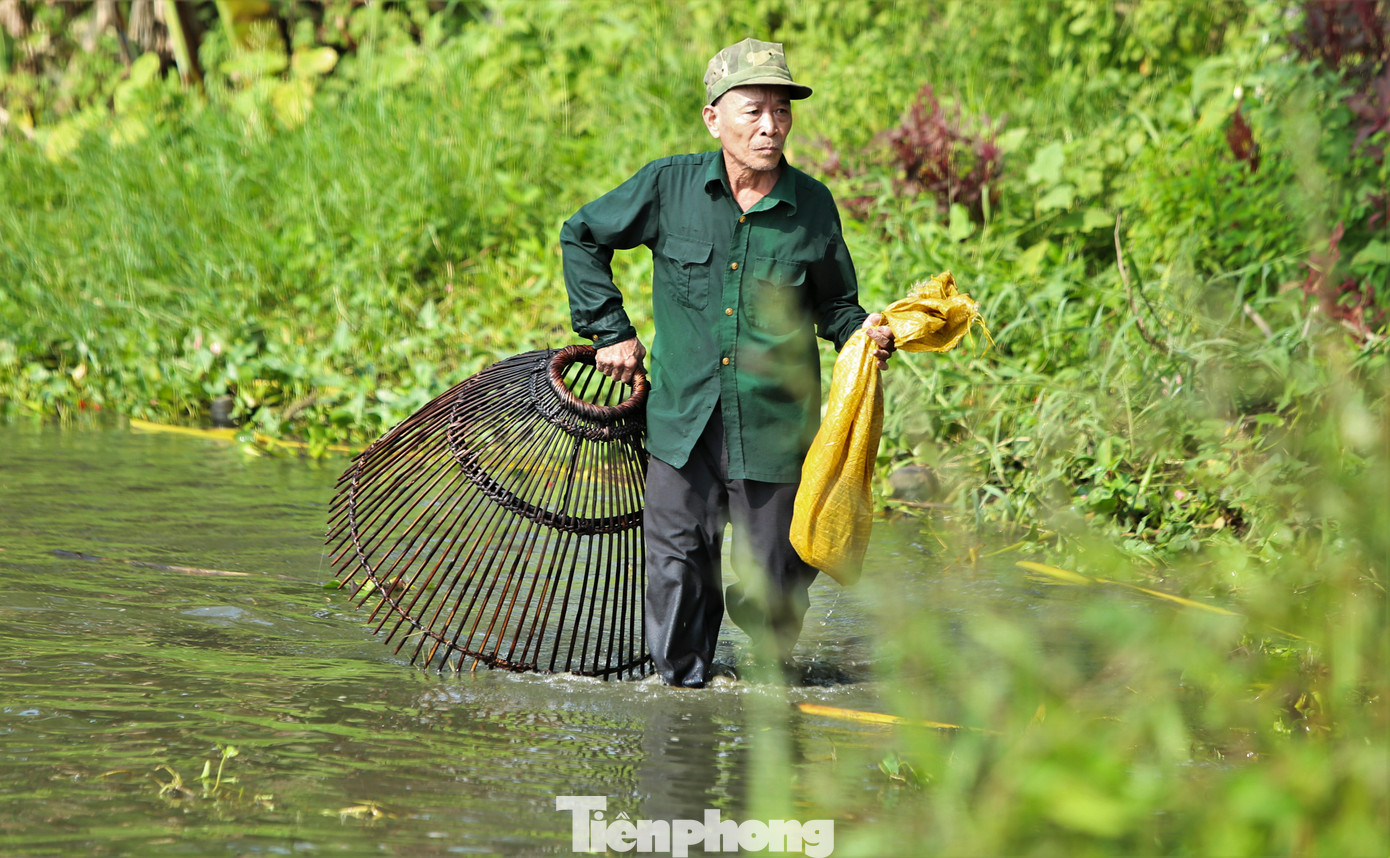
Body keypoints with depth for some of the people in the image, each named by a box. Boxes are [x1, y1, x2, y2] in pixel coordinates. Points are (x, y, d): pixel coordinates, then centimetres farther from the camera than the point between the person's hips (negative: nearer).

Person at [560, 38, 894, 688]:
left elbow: (833, 305, 12)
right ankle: (684, 682, 27)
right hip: (683, 424, 0)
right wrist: (610, 332, 8)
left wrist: (864, 332, -10)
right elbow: (581, 237, 12)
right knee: (675, 574, 2)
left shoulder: (812, 207, -1)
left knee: (771, 594, 2)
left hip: (774, 430, 0)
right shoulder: (670, 186, -3)